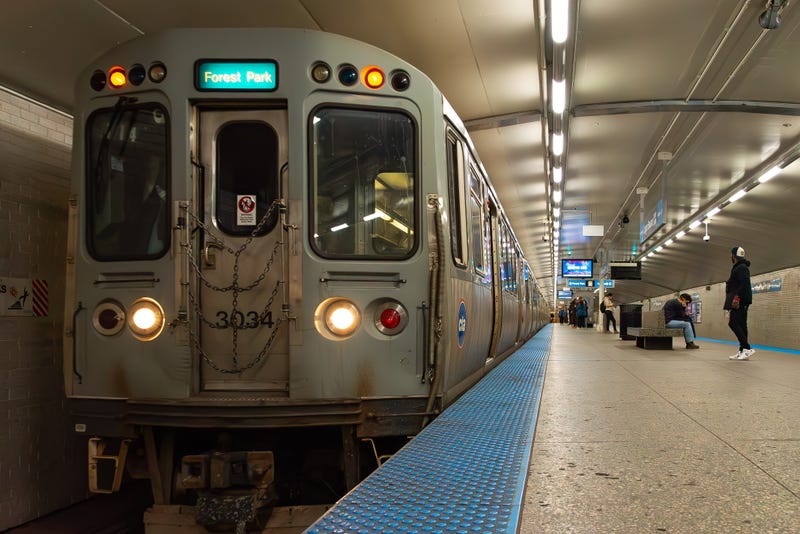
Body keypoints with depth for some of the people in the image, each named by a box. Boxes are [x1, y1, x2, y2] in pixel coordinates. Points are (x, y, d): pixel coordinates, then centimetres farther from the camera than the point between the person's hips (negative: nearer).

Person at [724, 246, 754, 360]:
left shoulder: (742, 268, -9)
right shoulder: (737, 268, 23)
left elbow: (744, 284, -20)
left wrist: (737, 297, -25)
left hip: (740, 301, -11)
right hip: (738, 302, 11)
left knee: (733, 323, -16)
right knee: (740, 325, 8)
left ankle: (747, 348, -18)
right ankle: (742, 351, 8)